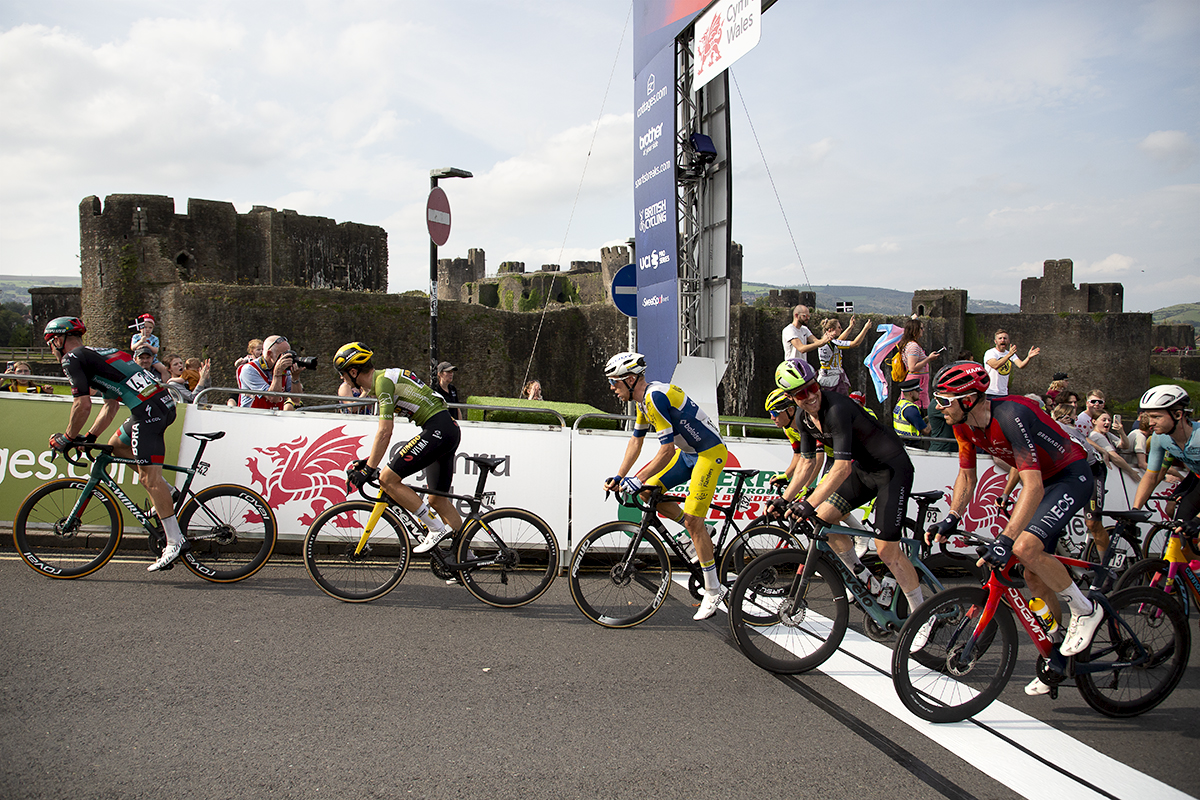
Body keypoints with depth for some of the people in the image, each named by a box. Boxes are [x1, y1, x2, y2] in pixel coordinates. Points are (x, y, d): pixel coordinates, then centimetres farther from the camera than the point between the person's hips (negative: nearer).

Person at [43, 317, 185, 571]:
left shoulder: (72, 359, 3)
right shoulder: (100, 353, 30)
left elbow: (83, 405, -6)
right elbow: (111, 405, 29)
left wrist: (67, 438, 7)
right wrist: (89, 437, 28)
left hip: (148, 409, -9)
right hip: (165, 403, 9)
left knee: (149, 476, -9)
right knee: (116, 446, 26)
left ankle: (175, 541, -12)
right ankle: (166, 492, 17)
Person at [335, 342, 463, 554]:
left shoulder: (383, 381, -10)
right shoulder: (386, 377, 20)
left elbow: (384, 432, -17)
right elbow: (386, 431, 27)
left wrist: (369, 469, -14)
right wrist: (369, 459, 28)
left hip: (437, 429, -10)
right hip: (451, 429, 10)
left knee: (388, 479, -9)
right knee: (437, 499, 15)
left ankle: (437, 528, -8)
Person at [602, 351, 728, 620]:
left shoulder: (657, 397, -27)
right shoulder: (644, 399, 4)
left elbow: (667, 450, -29)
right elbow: (636, 441, 12)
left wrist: (638, 480, -26)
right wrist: (618, 477, 7)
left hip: (710, 452, -10)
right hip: (687, 452, 10)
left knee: (692, 519, -13)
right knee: (649, 492, 2)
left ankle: (713, 589, -1)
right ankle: (700, 533, 16)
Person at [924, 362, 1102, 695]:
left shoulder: (1010, 415, -34)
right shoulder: (965, 424, -9)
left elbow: (1033, 486, -39)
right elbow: (967, 477, 5)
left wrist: (1005, 540, -45)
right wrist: (952, 518, -10)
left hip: (1071, 476, -8)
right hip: (1041, 480, 8)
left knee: (1026, 547, -28)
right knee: (1034, 576, 6)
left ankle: (1086, 610, -4)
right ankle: (1059, 655, 23)